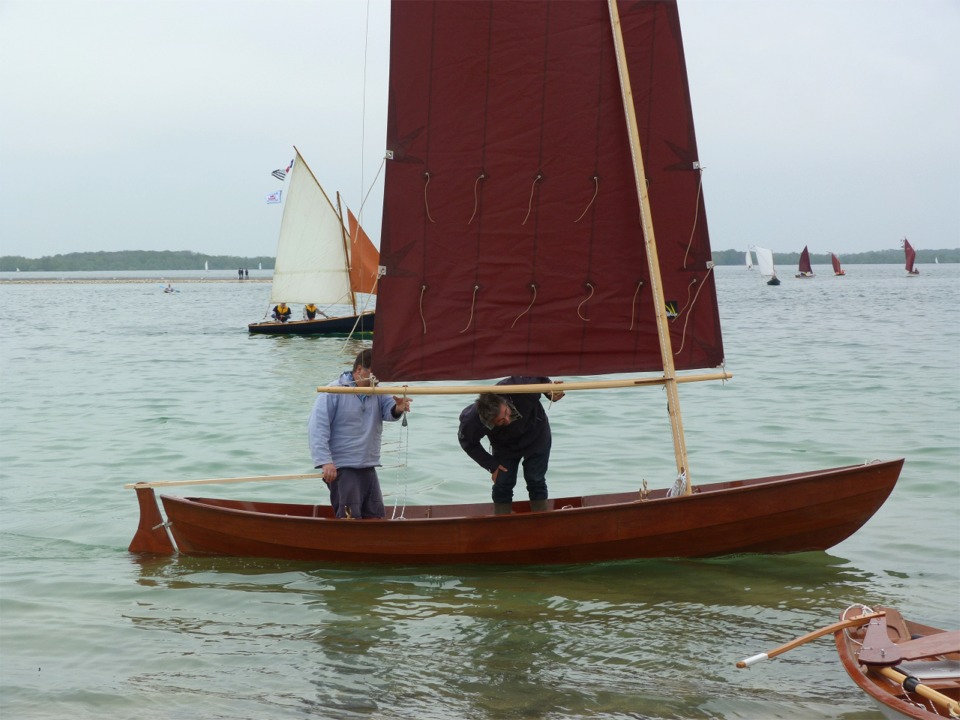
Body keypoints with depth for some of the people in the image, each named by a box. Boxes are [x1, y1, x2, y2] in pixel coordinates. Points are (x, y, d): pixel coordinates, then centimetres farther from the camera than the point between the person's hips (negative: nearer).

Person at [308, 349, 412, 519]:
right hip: (342, 469, -7)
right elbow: (317, 429, -14)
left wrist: (398, 408, -33)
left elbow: (388, 411, -8)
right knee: (351, 518, -12)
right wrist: (325, 462, -24)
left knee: (376, 516, 9)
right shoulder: (333, 392, -9)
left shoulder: (377, 393, 10)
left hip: (368, 468, 7)